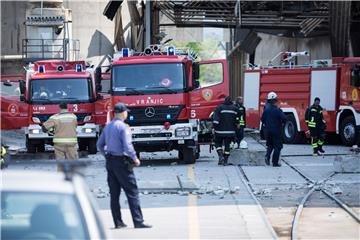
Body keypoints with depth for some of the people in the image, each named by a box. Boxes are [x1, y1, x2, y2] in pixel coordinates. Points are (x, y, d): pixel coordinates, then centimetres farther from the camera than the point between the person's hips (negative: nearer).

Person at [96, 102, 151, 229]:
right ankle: (138, 221, -8)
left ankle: (118, 222, 10)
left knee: (114, 193, 9)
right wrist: (135, 159, -7)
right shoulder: (123, 127, -13)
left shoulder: (108, 126, 11)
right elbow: (127, 146, -20)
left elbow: (99, 145, 16)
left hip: (110, 162, 8)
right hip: (122, 162, -8)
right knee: (132, 192, -5)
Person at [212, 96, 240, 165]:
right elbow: (237, 120, 11)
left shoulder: (219, 108, -6)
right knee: (227, 144, 8)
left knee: (218, 143, 13)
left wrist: (215, 128, -5)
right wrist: (234, 128, 23)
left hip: (220, 131, -2)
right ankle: (225, 160, 7)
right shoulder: (235, 108, 4)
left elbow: (216, 119, -10)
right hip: (230, 131, 2)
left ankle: (220, 156, -9)